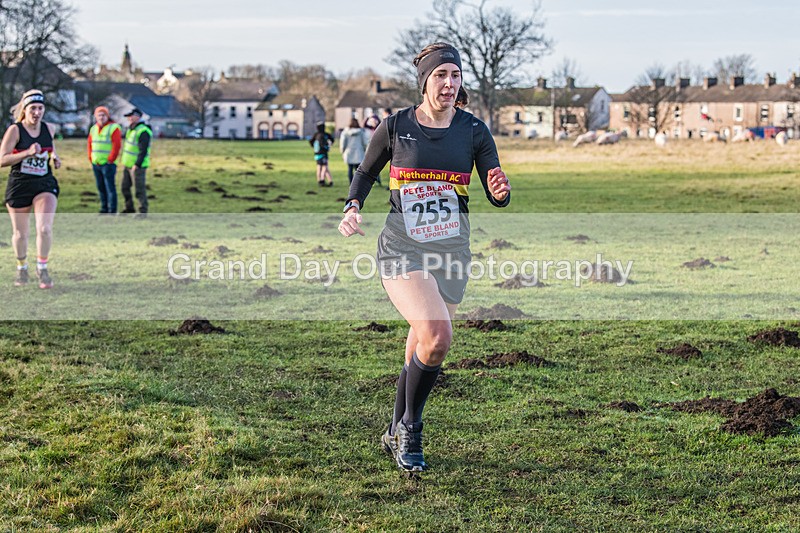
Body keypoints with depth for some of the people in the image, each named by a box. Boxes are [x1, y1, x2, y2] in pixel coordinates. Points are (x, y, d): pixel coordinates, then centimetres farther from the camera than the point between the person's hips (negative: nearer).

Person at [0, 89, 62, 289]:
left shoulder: (49, 129, 3)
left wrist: (54, 157, 6)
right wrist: (27, 153, -27)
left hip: (45, 184, 2)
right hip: (19, 186, -2)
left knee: (44, 228, -16)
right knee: (20, 233, 10)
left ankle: (42, 267, 4)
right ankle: (22, 267, 35)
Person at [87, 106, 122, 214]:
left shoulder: (113, 128, -8)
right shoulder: (94, 128, 14)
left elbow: (117, 145, -14)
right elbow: (89, 144, 20)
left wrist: (110, 160, -14)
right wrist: (91, 158, 10)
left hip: (108, 164, -7)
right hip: (96, 164, 7)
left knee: (110, 187, -7)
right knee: (101, 187, 10)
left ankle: (112, 212, -6)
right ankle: (104, 209, 18)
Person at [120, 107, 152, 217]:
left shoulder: (143, 132, -19)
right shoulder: (131, 129, 11)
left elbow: (143, 151, -23)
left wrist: (137, 165, -25)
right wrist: (124, 161, 19)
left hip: (138, 166, -10)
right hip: (128, 165, 10)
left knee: (139, 189, -6)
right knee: (125, 187, 14)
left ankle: (143, 211, 1)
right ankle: (129, 208, 27)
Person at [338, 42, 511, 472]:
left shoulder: (474, 131, 1)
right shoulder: (395, 127, -2)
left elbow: (497, 197, 1)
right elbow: (367, 171, 14)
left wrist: (500, 191, -22)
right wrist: (353, 207, -4)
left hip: (451, 252, 3)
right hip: (402, 248, -3)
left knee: (421, 352, 8)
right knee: (436, 337, -24)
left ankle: (397, 436, 32)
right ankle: (409, 428, -2)